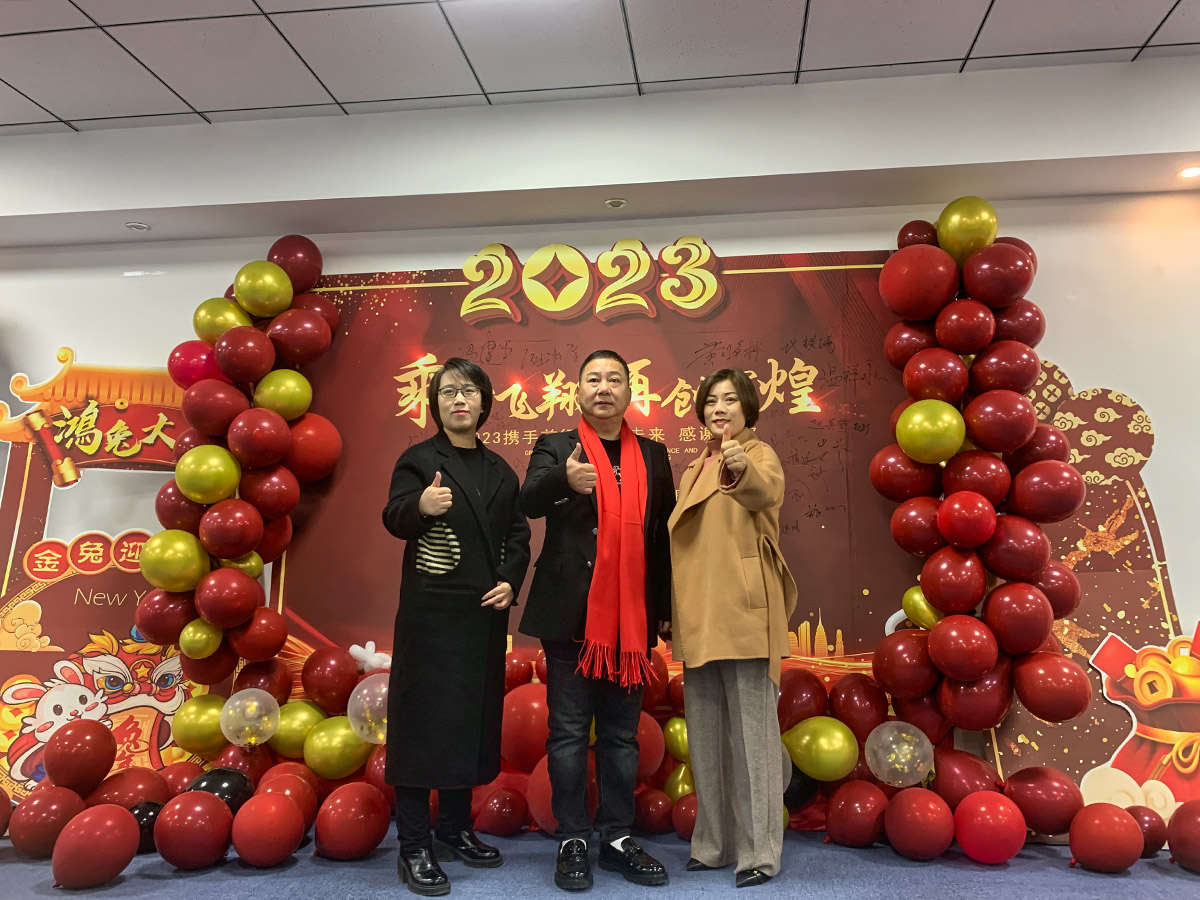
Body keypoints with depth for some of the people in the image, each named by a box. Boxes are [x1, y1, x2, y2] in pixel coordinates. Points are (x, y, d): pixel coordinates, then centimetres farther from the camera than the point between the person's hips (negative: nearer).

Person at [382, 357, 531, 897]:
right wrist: (420, 505, -38)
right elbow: (394, 519, -16)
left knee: (472, 717, 12)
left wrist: (510, 582, -5)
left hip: (484, 614, 5)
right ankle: (414, 848, 8)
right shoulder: (419, 459, -1)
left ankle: (454, 830, 27)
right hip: (430, 611, -5)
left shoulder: (500, 471, 13)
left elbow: (517, 535, 13)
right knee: (424, 719, -2)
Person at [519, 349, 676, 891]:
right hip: (573, 616, -2)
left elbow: (662, 533, 10)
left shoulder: (653, 455, 11)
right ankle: (573, 840, 18)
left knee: (622, 734, 12)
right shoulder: (555, 448, 2)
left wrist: (664, 608, 6)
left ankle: (617, 838, 24)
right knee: (569, 733, 5)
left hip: (631, 619, 3)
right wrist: (564, 479, -39)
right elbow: (529, 501, -18)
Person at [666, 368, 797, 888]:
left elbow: (767, 492, -29)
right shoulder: (696, 470, 17)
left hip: (743, 614, -7)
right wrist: (674, 612, 14)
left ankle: (759, 851, 12)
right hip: (699, 618, 7)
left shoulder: (760, 455, -4)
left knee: (751, 733, -1)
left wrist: (743, 470, -51)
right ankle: (714, 843, 26)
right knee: (705, 736, 13)